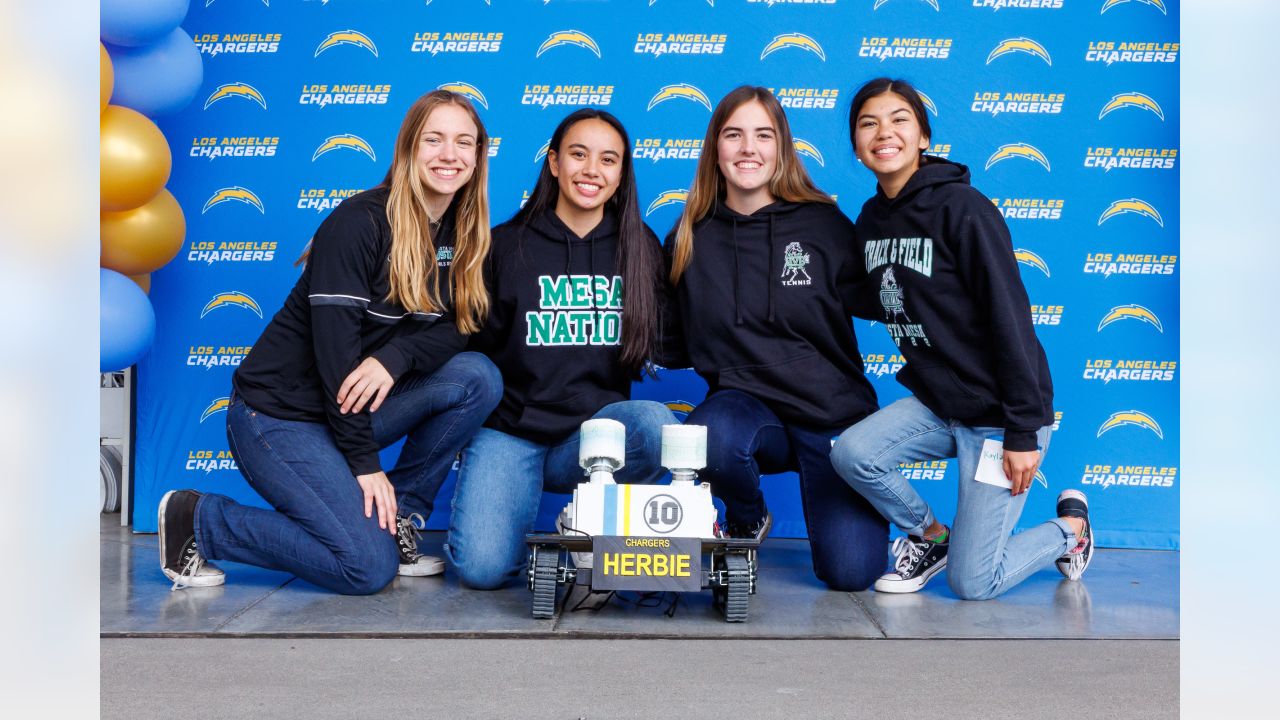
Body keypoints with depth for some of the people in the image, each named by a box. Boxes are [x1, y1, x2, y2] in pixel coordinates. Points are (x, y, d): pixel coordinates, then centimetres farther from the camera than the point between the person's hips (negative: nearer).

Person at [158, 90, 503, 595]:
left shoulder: (464, 235, 4)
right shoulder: (360, 222, -18)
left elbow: (462, 326, -2)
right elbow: (335, 347, -21)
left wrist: (396, 357, -24)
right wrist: (364, 463, -20)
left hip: (358, 405, 7)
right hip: (280, 413, -7)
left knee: (479, 378, -13)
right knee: (369, 567, -16)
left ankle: (397, 518, 0)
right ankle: (196, 520, 1)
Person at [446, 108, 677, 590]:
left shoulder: (640, 249, 8)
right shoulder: (505, 245, 3)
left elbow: (655, 348, 15)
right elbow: (473, 347, 6)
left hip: (596, 432, 2)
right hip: (509, 431, -2)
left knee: (654, 423, -33)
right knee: (483, 567, -26)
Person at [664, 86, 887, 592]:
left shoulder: (824, 224, -3)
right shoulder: (691, 239, 3)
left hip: (835, 412, -1)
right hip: (746, 404, 1)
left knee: (850, 572, -14)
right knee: (709, 435, -36)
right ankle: (747, 522, 1)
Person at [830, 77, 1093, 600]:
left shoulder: (962, 208, -17)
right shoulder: (872, 219, 5)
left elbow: (1009, 316, -19)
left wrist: (1023, 432, -20)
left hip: (998, 413, -6)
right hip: (934, 403, 6)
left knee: (972, 584, -6)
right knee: (851, 454, -21)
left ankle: (1071, 527, 25)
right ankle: (929, 534, 10)